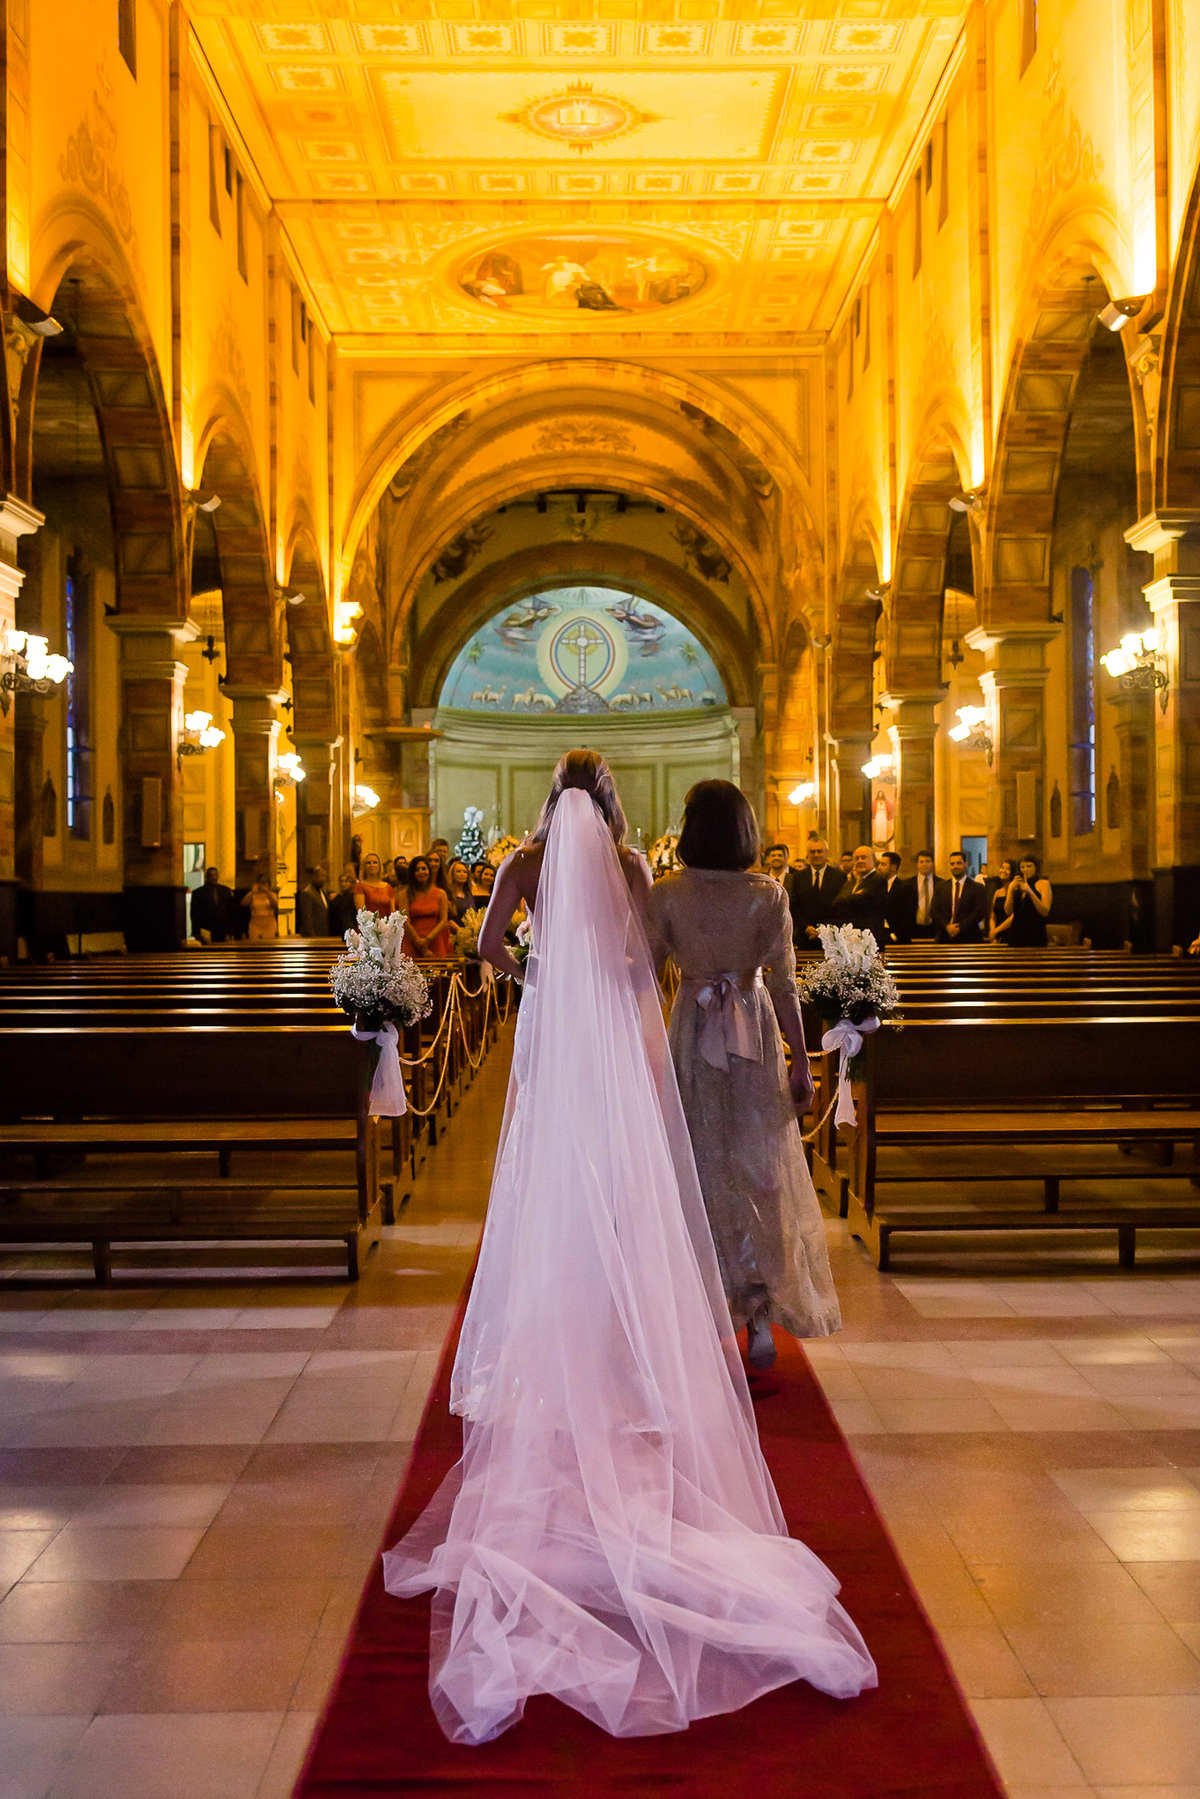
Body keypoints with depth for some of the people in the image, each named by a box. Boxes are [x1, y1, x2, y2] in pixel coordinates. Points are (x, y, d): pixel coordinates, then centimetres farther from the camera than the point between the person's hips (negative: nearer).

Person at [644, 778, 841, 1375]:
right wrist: (801, 1061, -3)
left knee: (701, 1169, 11)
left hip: (691, 1035, 1)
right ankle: (760, 1315, 5)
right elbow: (783, 986, -10)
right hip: (755, 1035, 0)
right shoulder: (768, 895, -10)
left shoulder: (665, 895, -8)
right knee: (759, 1169, 9)